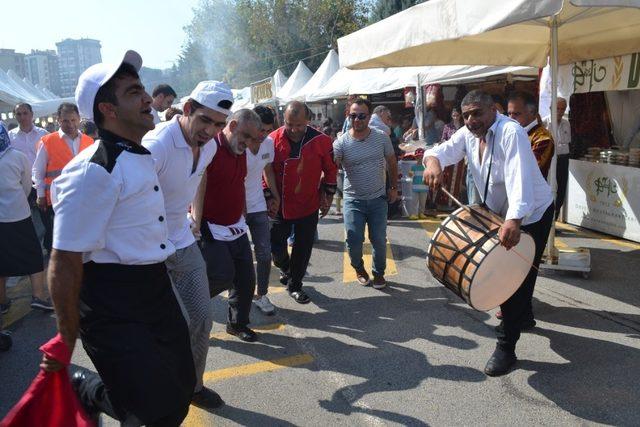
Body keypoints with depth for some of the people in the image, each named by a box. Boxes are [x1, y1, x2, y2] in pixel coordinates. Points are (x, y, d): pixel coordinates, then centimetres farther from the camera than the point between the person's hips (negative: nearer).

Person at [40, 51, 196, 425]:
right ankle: (83, 390, 22)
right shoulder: (93, 172, -21)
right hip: (113, 309, -8)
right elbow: (64, 264, -19)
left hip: (157, 292, 9)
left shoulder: (143, 157, 9)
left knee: (181, 389, 14)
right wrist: (67, 340, -10)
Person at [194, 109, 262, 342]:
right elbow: (198, 189, -19)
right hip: (212, 229, -8)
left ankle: (238, 323, 28)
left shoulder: (241, 152, 10)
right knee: (223, 276, -13)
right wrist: (197, 225, -21)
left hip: (237, 228, 8)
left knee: (246, 279, 10)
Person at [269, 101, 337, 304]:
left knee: (303, 248, 7)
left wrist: (327, 197, 4)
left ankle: (294, 285, 26)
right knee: (276, 246, 6)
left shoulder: (321, 141, -10)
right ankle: (285, 268, 40)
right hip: (280, 206, 0)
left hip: (309, 206, 0)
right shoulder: (272, 140, -10)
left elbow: (330, 170, 4)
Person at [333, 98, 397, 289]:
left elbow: (392, 163, 10)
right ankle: (359, 269, 27)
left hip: (378, 199, 1)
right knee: (353, 241, -5)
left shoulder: (381, 137, -3)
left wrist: (394, 187, 9)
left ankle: (379, 273, 30)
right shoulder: (341, 142, -10)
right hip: (353, 200, -1)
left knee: (379, 240, 4)